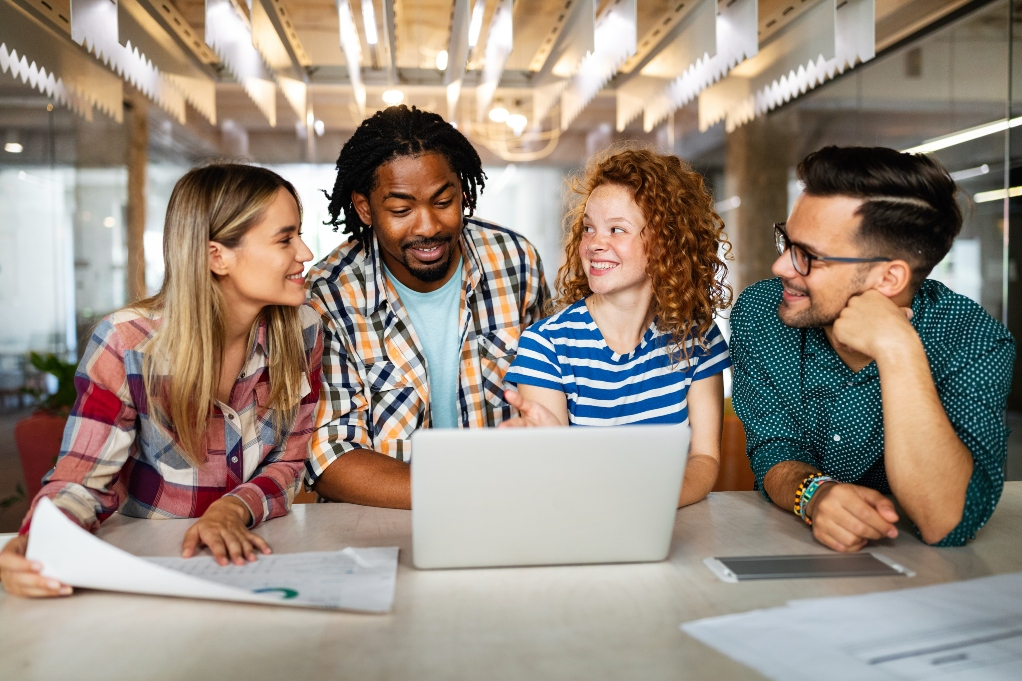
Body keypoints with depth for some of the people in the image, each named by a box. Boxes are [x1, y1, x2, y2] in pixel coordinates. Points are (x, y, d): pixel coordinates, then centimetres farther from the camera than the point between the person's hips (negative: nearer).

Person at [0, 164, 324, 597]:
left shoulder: (301, 333, -5)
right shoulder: (125, 344, -12)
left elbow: (290, 461, 0)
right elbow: (84, 479, -8)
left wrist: (233, 510, -18)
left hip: (254, 557, 0)